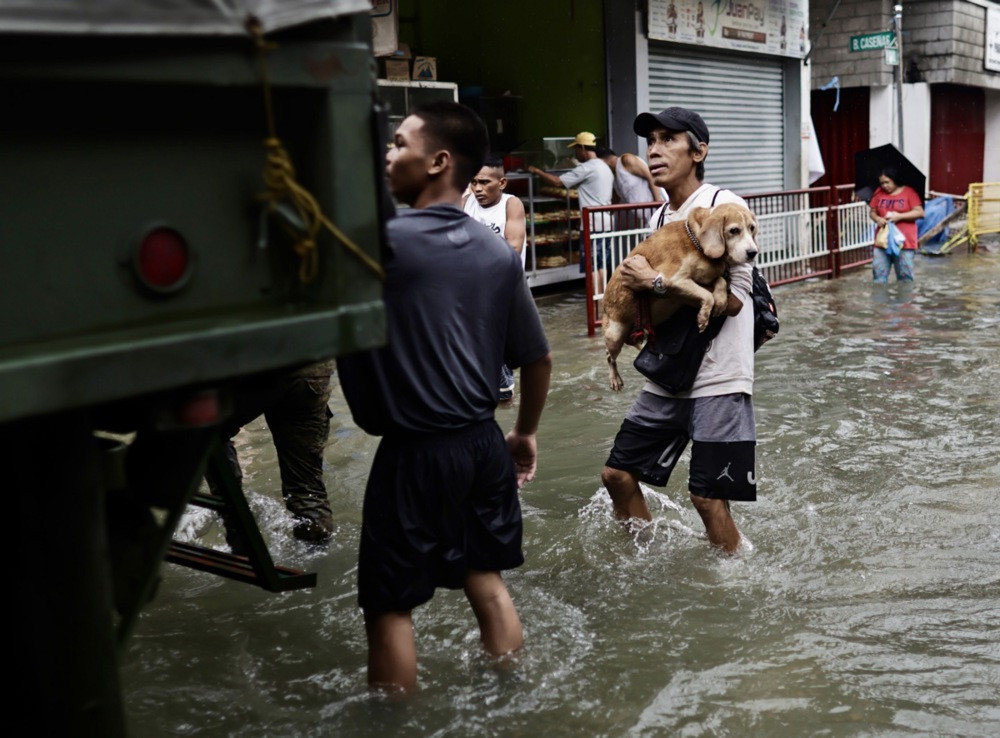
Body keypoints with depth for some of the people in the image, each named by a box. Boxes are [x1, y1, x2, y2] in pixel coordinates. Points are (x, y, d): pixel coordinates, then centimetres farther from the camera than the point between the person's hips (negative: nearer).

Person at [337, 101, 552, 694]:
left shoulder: (384, 242, -15)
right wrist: (526, 432, 23)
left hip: (416, 453, -6)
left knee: (391, 606, 7)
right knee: (486, 580, 19)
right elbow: (538, 359, 9)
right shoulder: (499, 254, 4)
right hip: (483, 442, 7)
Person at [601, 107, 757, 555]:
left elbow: (733, 298, -19)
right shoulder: (659, 216, 11)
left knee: (707, 496, -4)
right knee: (618, 473, 11)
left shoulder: (726, 207, -12)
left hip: (716, 378, -8)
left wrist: (655, 281, -17)